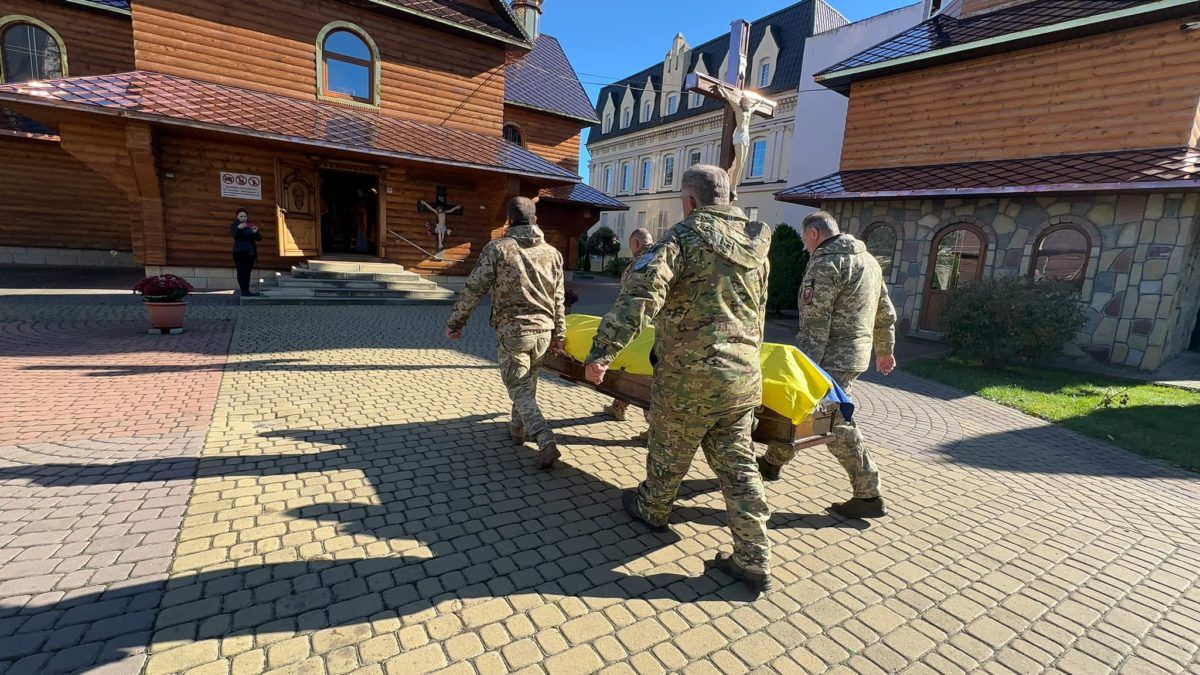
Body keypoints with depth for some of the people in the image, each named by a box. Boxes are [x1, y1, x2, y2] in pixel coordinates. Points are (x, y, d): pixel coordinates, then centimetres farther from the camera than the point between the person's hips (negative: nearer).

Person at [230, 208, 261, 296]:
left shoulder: (251, 225, 12)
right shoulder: (234, 225, 4)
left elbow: (259, 238, 6)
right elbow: (233, 234, -17)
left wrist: (255, 232, -15)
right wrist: (238, 228, -37)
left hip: (251, 252, 3)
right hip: (239, 252, -3)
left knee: (247, 272, 4)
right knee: (241, 271, -10)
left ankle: (246, 290, 8)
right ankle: (244, 290, -14)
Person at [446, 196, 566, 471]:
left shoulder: (498, 248, -8)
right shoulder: (552, 252, 5)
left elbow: (474, 288, -10)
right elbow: (559, 299, 8)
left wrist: (455, 322, 1)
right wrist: (558, 334, 16)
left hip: (513, 332, -5)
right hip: (543, 331, 5)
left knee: (520, 391, 2)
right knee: (528, 385, 22)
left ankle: (546, 442, -11)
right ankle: (518, 429, 38)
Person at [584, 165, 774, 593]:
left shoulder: (683, 237, -12)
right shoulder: (755, 247, 12)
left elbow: (640, 294, -27)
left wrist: (602, 352, -27)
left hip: (690, 376, -6)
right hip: (744, 377, 7)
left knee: (669, 453, 16)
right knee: (738, 465, 13)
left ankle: (651, 510, 42)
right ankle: (754, 560, 19)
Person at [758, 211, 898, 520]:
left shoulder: (826, 264, -15)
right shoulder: (868, 259, 15)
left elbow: (814, 325, -20)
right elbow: (886, 314, 21)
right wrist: (885, 350, 31)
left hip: (834, 356, -10)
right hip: (857, 351, 10)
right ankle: (772, 462, 31)